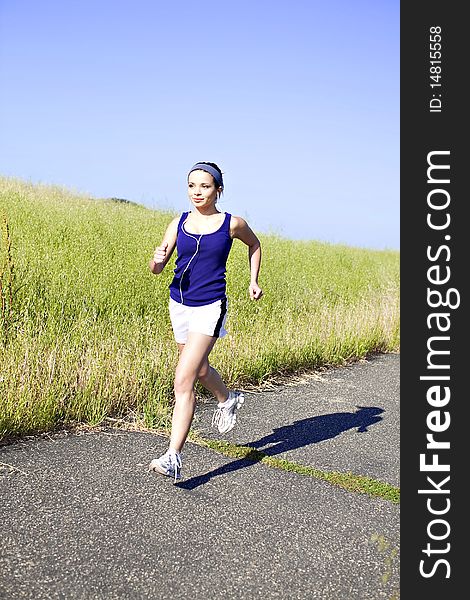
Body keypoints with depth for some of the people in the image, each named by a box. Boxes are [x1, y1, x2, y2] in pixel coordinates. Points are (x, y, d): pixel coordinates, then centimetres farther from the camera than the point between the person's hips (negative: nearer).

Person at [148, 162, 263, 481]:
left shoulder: (232, 223, -5)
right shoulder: (180, 223, 1)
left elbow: (254, 245, 16)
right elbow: (157, 268, -1)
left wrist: (254, 281, 9)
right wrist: (157, 260, -24)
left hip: (209, 307, -5)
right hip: (179, 305, 5)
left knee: (183, 381, -15)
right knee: (200, 370, 25)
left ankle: (174, 457, -12)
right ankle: (228, 400, 56)